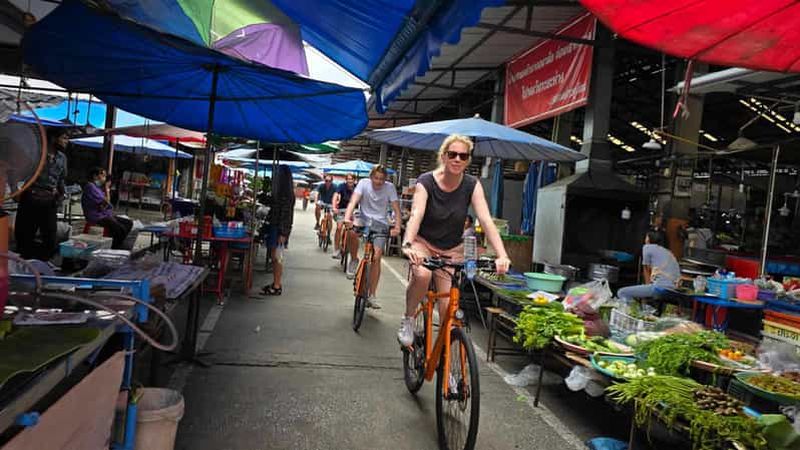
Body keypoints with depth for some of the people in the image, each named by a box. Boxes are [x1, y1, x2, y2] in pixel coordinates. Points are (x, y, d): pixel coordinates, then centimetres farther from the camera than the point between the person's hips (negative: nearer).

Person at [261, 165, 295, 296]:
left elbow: (286, 214, -19)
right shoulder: (280, 192, 12)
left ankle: (277, 287, 4)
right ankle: (276, 283, 21)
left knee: (277, 257, -3)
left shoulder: (286, 194, -16)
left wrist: (282, 233, -20)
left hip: (280, 229, -9)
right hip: (274, 226, 9)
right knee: (275, 257, 13)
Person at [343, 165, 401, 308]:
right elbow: (353, 202, -21)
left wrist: (397, 227, -31)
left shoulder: (390, 187, -8)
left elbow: (396, 209, -14)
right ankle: (354, 260, -7)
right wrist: (347, 218, -39)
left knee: (376, 257, -12)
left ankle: (372, 296, -2)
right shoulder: (364, 183, -8)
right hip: (364, 219, 0)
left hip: (381, 224, 0)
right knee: (351, 231, -35)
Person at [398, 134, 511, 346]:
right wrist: (407, 245, -52)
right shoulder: (426, 182, -18)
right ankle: (408, 319, -7)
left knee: (448, 307, -5)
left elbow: (486, 220, -23)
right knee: (422, 275, -34)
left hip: (452, 250, 2)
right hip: (423, 243, -2)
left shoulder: (472, 185, -13)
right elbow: (416, 215, -33)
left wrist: (502, 255, -37)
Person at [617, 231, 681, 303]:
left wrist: (648, 284, 26)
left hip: (660, 287, -8)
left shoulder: (647, 247, 8)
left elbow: (647, 270, 14)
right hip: (674, 290, 8)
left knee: (622, 293, -4)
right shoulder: (668, 252, 28)